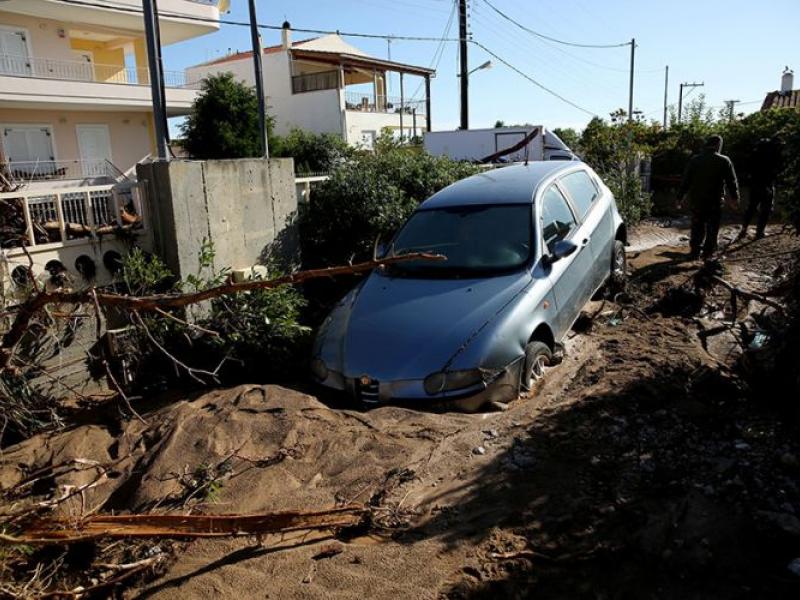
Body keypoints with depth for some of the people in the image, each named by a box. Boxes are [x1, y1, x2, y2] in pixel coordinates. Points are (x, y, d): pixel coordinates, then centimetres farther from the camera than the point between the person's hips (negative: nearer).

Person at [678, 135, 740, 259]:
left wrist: (680, 197, 8)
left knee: (697, 227, 11)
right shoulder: (724, 161, -5)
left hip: (696, 201, 2)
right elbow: (732, 181, 0)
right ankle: (708, 252, 10)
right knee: (712, 228, 8)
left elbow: (686, 180, 2)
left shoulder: (694, 160, 1)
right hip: (715, 202, -2)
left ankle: (695, 251, 9)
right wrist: (735, 197, 13)